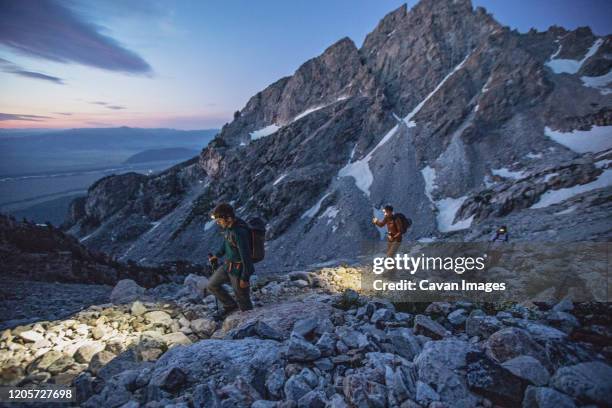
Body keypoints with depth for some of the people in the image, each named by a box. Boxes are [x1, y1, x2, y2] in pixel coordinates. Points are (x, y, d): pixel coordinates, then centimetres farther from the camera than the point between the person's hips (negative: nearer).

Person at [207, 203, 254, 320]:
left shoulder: (239, 232, -31)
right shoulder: (228, 226, -3)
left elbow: (245, 256, -27)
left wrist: (244, 278, -21)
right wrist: (217, 255, 11)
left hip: (239, 269, -9)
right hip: (228, 265, 9)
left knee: (242, 299, 7)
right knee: (212, 284, 20)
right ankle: (230, 305, 35)